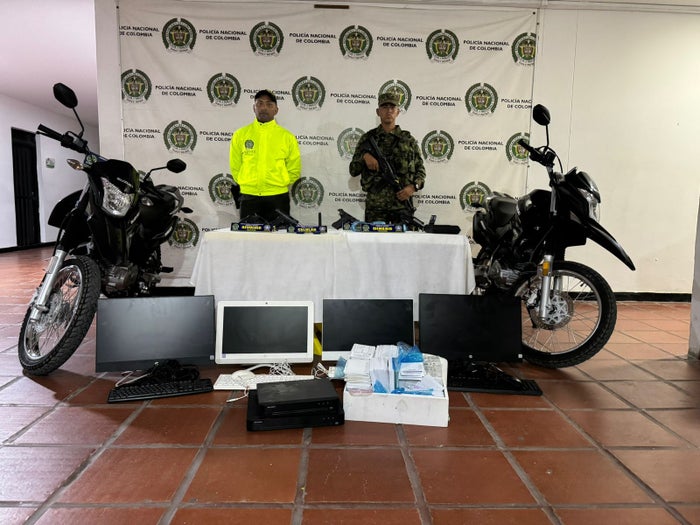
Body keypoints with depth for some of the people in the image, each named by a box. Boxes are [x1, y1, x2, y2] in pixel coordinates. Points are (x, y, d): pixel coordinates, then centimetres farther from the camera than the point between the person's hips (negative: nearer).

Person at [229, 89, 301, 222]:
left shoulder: (287, 137, 4)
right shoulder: (240, 134, 7)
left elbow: (294, 169, 7)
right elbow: (235, 166, 10)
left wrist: (280, 185, 3)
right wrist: (248, 184, 4)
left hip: (278, 198, -1)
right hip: (248, 197, 1)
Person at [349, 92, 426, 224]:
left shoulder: (408, 140, 9)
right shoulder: (367, 138, 9)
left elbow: (420, 169, 12)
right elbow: (353, 170, 8)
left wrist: (413, 186, -7)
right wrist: (364, 156, -11)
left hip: (402, 203, 1)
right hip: (375, 205, 0)